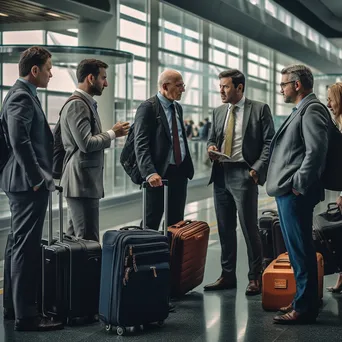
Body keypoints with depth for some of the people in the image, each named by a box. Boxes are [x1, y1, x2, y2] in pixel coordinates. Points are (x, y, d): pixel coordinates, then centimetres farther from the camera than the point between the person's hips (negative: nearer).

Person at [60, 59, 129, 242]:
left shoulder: (86, 103, 17)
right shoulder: (77, 105, -14)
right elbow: (87, 144, -21)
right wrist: (112, 133, -9)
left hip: (85, 182, 10)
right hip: (82, 183, -10)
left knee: (75, 237, 13)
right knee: (88, 240, -10)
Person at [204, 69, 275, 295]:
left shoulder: (260, 109, -2)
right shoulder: (219, 112, 15)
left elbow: (269, 142, -5)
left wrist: (257, 169, -14)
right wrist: (211, 148, 1)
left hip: (244, 174, -6)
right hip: (221, 174, 6)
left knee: (249, 228, -4)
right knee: (225, 229, 10)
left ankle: (255, 278, 7)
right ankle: (227, 276, 19)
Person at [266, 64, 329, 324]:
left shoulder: (312, 109, -12)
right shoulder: (301, 110, 19)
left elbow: (316, 150, -22)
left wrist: (299, 185, -19)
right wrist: (291, 186, 15)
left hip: (296, 194, -10)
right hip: (288, 192, 10)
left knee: (301, 251, -5)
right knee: (298, 249, 15)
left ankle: (304, 308, 1)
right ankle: (304, 301, 24)